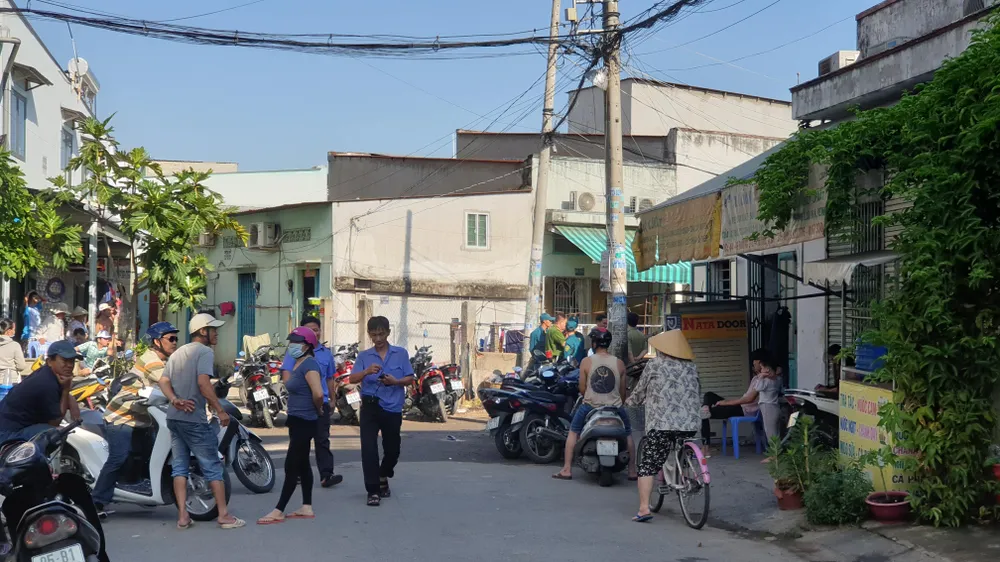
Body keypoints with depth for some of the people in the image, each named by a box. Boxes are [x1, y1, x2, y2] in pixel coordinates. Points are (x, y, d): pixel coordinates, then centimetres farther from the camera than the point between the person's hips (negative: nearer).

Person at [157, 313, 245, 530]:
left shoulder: (178, 352, 17)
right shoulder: (204, 351, -9)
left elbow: (163, 381, 7)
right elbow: (203, 383, -22)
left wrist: (174, 400, -7)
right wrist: (220, 410, -17)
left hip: (174, 417, 8)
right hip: (194, 419, -8)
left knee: (180, 467, 9)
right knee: (213, 468, -1)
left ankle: (182, 516, 7)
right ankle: (224, 516, 2)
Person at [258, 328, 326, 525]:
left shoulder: (309, 364, -18)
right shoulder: (297, 363, 12)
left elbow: (318, 393, -30)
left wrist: (318, 409, -13)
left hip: (304, 423, -10)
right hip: (297, 420, 10)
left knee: (291, 466, -5)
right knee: (302, 464, 14)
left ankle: (278, 512, 0)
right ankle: (307, 508, 20)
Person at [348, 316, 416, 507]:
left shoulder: (401, 354, 6)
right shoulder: (364, 356, 6)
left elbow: (410, 379, 4)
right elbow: (352, 379, -5)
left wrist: (395, 381, -16)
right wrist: (367, 371, -25)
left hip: (393, 408, 1)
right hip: (370, 407, -1)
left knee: (392, 449, 13)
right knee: (369, 448, -10)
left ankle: (383, 477, 41)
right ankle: (373, 491, -5)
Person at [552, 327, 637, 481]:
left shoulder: (586, 362, -6)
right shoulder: (619, 363, -1)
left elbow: (582, 389, -3)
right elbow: (623, 390, 5)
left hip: (590, 406, -1)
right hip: (614, 407, 1)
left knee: (573, 432, 17)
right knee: (628, 434, 22)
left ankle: (567, 470, 12)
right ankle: (632, 471, 21)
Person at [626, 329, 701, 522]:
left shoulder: (654, 364, 2)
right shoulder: (691, 367, 13)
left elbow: (640, 392, 10)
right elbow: (698, 394, 18)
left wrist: (631, 401, 30)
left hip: (661, 423, -5)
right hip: (690, 423, 5)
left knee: (647, 466, -3)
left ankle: (644, 508, -12)